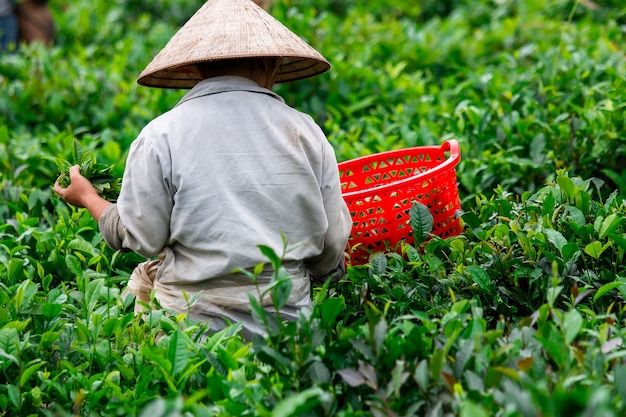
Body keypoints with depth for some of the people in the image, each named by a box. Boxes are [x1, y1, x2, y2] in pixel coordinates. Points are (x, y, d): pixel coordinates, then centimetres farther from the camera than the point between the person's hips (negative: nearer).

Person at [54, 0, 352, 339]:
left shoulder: (161, 136, -5)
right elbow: (331, 250, 6)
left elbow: (142, 238, 0)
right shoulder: (306, 132, 2)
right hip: (288, 321, 2)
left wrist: (88, 198, 18)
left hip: (193, 322, -2)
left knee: (143, 278, 26)